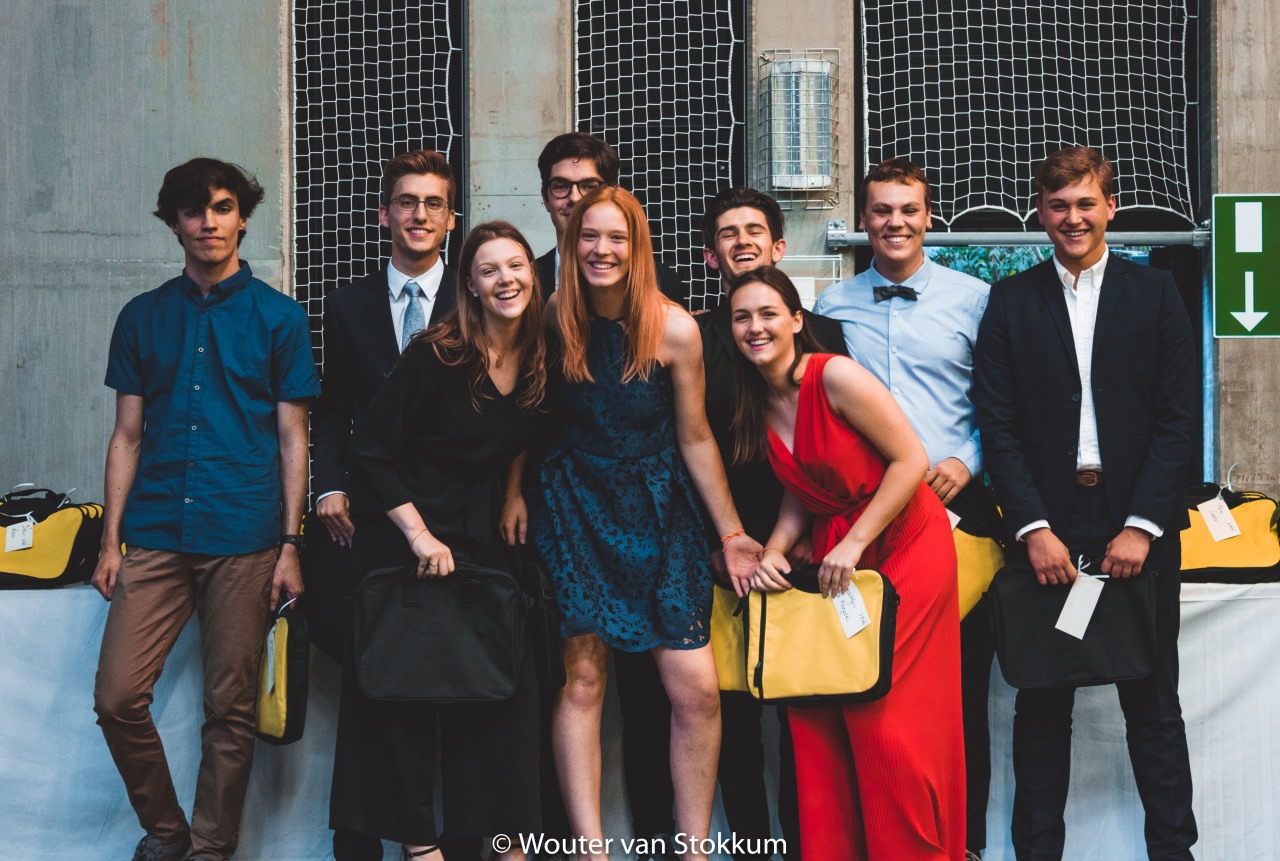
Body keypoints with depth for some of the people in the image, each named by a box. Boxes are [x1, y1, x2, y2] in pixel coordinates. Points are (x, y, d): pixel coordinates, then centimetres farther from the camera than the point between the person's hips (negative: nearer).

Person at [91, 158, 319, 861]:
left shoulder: (278, 317, 5)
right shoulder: (143, 317, 11)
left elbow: (292, 439, 5)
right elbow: (127, 435, 12)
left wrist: (290, 546, -1)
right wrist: (109, 540, 5)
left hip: (244, 541, -2)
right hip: (155, 536, 2)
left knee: (229, 709, 2)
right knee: (117, 697, -5)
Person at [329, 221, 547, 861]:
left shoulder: (539, 363, 0)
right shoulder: (437, 355, -15)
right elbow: (370, 449, -14)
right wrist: (419, 535, -17)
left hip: (481, 539, 5)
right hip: (401, 538, -4)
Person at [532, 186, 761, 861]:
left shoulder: (674, 329, -9)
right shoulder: (555, 320, -4)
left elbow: (695, 437, -1)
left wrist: (731, 532, 1)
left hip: (657, 508, 0)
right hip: (574, 506, 1)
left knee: (698, 692, -7)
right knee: (581, 682, -4)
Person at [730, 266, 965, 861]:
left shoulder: (834, 376, -15)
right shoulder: (757, 405, 7)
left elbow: (910, 459, -16)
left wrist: (854, 543, -16)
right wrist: (774, 552, -5)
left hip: (903, 544, -6)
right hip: (833, 553, 6)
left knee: (884, 719, -7)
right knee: (816, 716, -1)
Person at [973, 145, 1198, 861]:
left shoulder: (1155, 293, 6)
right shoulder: (1011, 302, 7)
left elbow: (1178, 418, 1)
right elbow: (998, 425, 2)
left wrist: (1142, 525, -8)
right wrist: (1033, 528, -8)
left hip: (1138, 525, 0)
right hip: (1047, 526, 0)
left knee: (1153, 700, 5)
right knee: (1043, 702, 5)